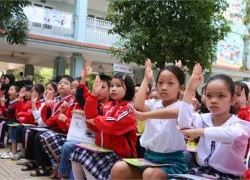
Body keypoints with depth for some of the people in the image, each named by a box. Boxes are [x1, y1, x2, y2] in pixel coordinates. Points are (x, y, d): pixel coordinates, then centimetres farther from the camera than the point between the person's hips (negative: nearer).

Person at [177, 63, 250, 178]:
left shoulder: (239, 125, -9)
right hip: (202, 171, 4)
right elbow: (184, 124, -15)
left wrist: (198, 132, -30)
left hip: (228, 175, -3)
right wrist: (190, 90, -13)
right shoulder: (203, 120, 4)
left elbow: (233, 135, -34)